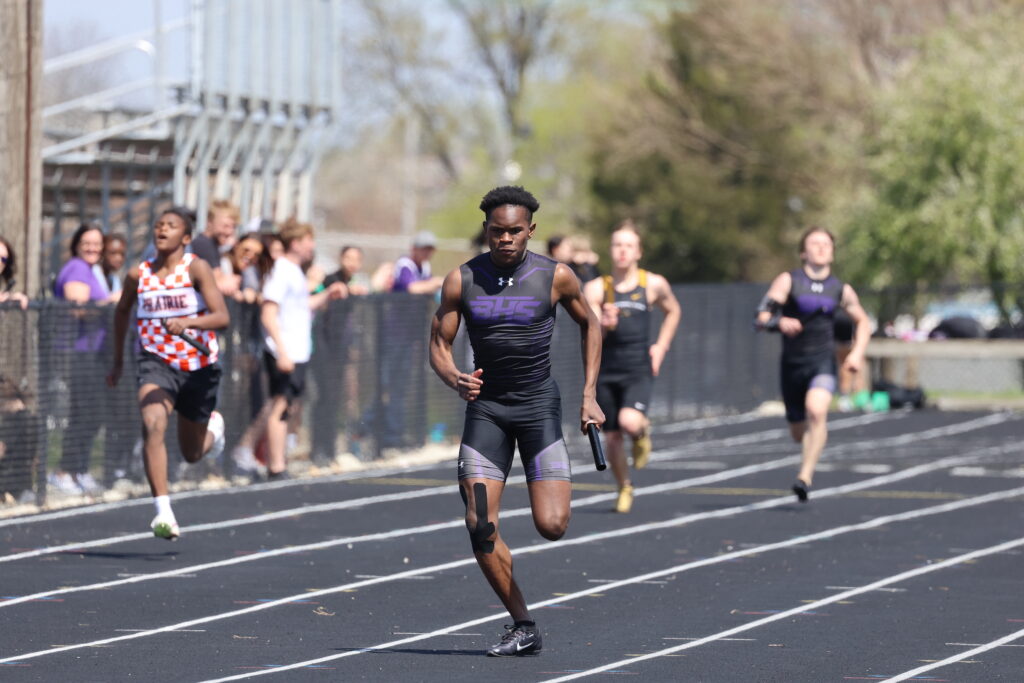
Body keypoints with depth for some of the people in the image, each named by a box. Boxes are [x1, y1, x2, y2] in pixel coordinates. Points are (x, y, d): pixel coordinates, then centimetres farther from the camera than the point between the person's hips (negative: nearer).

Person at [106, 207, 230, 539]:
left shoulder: (196, 268, -12)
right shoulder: (138, 275, -1)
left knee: (192, 454, 15)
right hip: (157, 364, 1)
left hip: (198, 366, -1)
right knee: (153, 425, -30)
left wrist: (187, 323, -40)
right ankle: (163, 512, -33)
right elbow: (122, 311, 20)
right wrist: (118, 360, 24)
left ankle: (213, 426, 53)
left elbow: (222, 317, -23)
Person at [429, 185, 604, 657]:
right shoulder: (462, 281, -4)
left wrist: (589, 396, 5)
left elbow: (590, 325, 10)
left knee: (551, 525, -15)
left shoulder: (555, 277, -6)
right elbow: (438, 345, 1)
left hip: (538, 405, -2)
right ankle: (523, 627, 6)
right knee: (480, 528, -9)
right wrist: (455, 380, -21)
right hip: (486, 406, 2)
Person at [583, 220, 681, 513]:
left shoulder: (654, 285, 1)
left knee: (630, 421, -28)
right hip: (606, 370, 1)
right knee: (611, 437, 8)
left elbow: (672, 311, 21)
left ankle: (642, 433, 10)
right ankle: (625, 488, 35)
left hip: (639, 370, -1)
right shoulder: (596, 288, -2)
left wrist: (661, 346, 10)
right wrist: (604, 325, -33)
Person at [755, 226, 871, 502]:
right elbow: (762, 317, -13)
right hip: (792, 363, 1)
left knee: (816, 411, -30)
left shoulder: (841, 290, 5)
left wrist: (857, 353, 4)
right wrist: (780, 322, -36)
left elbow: (862, 322, 21)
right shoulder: (788, 281, -3)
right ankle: (818, 438, 51)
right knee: (799, 433, 12)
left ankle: (805, 477, -29)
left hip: (822, 362, 0)